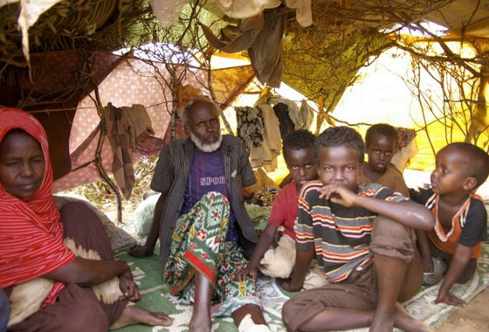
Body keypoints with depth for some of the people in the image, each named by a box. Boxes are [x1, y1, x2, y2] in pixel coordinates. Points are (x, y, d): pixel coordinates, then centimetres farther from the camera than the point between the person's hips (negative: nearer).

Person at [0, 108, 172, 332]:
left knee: (77, 213, -3)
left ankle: (114, 307, -3)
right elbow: (75, 272, -28)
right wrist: (122, 267, -9)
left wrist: (117, 275, -4)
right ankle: (112, 312, -1)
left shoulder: (34, 193, -5)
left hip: (50, 287, 9)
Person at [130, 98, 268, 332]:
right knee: (214, 200, -36)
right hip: (184, 240, -2)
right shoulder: (175, 152, 5)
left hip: (227, 244, 2)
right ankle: (201, 309, -42)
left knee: (243, 292, -32)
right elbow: (164, 199, 14)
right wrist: (149, 246, 22)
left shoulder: (234, 148, 11)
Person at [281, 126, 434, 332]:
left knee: (389, 222, -31)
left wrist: (358, 200, -37)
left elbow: (426, 220, -38)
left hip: (395, 280, -4)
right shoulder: (311, 194, -10)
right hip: (353, 289, 4)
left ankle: (385, 313, -11)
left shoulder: (375, 194, -19)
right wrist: (295, 284, 17)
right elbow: (305, 246, 4)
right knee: (291, 313, -19)